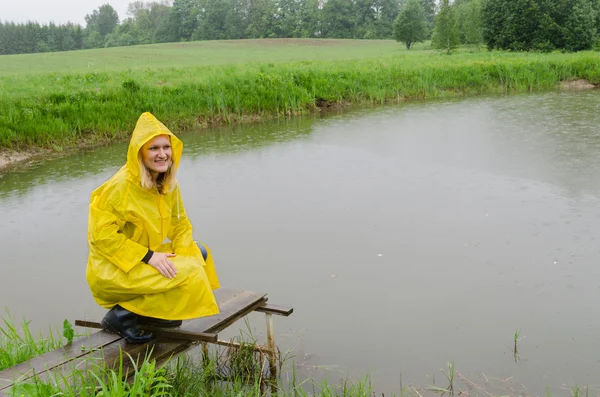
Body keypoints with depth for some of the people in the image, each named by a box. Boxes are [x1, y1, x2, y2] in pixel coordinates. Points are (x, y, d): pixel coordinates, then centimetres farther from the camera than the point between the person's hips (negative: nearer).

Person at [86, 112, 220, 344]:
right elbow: (102, 235, -24)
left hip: (146, 259, 8)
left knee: (199, 253, 2)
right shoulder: (121, 186, -22)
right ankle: (122, 315, -9)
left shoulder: (168, 183, 1)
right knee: (188, 273, -20)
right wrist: (147, 256, -26)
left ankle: (149, 310, 4)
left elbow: (180, 224, 8)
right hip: (112, 271, -8)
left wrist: (183, 252, -11)